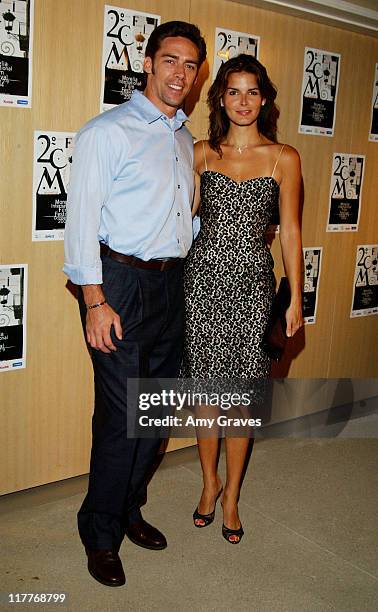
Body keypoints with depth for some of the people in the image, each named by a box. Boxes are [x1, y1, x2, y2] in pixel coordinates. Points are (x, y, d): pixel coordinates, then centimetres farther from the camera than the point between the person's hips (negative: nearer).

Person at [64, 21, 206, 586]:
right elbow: (81, 220, -12)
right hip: (122, 283, -7)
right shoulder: (107, 132, -6)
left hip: (170, 283, 7)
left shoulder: (184, 138, 16)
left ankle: (129, 509, 32)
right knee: (120, 414, -4)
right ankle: (101, 535, 16)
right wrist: (95, 301, -18)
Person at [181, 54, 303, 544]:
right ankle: (210, 480, 30)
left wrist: (295, 298, 1)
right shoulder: (202, 152, 6)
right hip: (202, 275, 2)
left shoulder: (283, 158, 2)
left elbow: (289, 230, 3)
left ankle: (231, 494, 21)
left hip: (251, 281, -1)